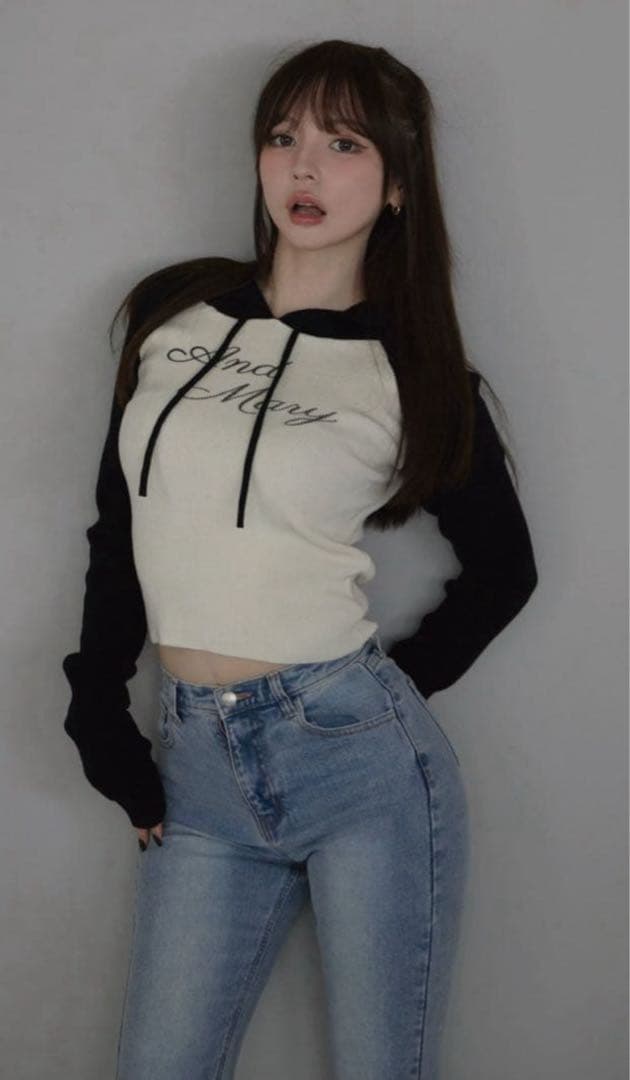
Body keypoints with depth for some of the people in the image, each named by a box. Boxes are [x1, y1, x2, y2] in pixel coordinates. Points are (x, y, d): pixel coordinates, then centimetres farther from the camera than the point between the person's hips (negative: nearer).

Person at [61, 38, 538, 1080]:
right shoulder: (172, 314, 7)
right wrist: (103, 728, 7)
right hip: (197, 765, 3)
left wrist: (400, 685, 3)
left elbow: (503, 567, 10)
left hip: (359, 757, -3)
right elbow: (118, 534, 11)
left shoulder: (412, 371, -1)